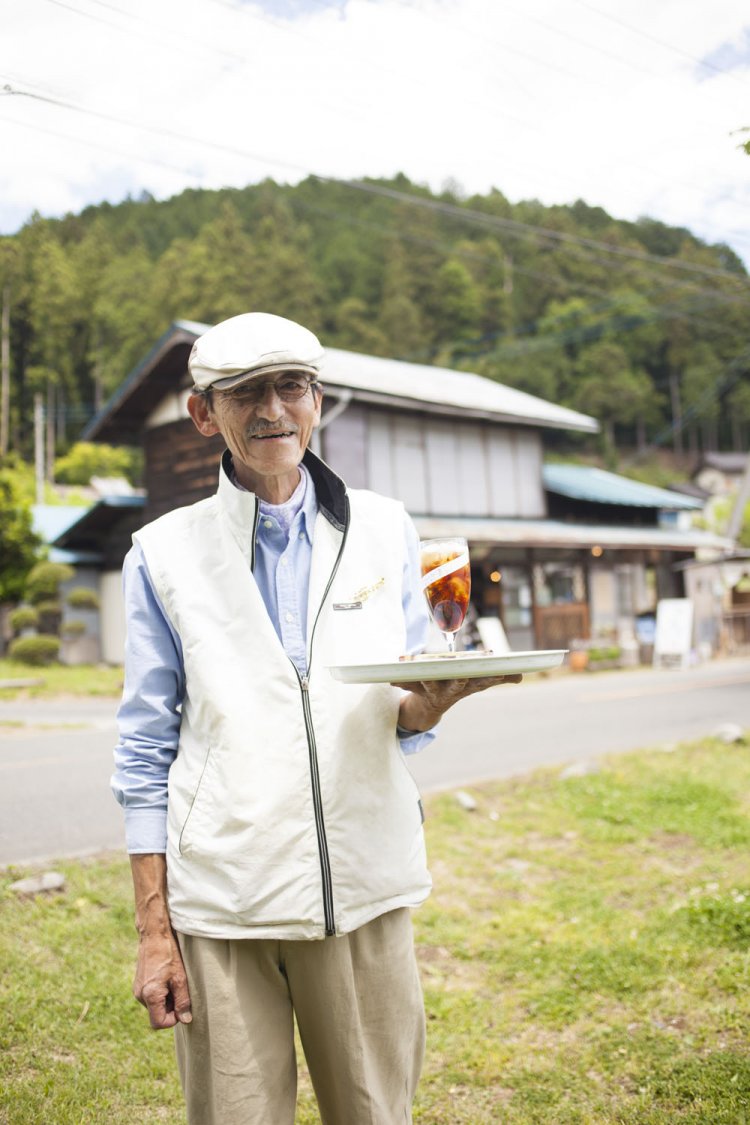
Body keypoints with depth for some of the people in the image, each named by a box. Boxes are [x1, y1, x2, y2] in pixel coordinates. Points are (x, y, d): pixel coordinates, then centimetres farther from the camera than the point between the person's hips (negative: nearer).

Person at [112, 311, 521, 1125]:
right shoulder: (165, 552, 2)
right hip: (221, 899, -1)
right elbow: (146, 752, 2)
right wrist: (153, 929, -1)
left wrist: (432, 698, -15)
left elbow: (407, 719, 9)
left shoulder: (384, 529, 6)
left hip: (363, 883, 2)